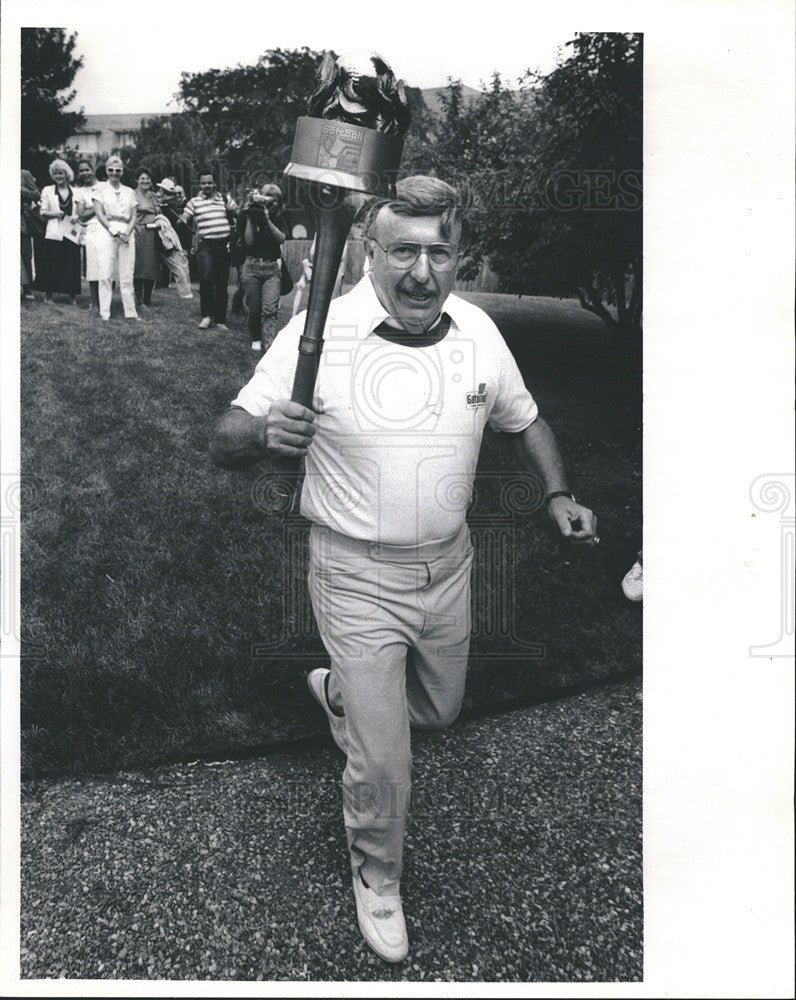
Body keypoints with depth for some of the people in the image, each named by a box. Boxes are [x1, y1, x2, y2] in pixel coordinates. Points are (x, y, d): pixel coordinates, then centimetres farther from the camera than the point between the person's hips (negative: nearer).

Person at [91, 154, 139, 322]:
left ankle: (130, 312, 5)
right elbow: (99, 214, -1)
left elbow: (134, 216, 9)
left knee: (127, 275, 1)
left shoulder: (129, 192, 16)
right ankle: (104, 313, -4)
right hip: (106, 232, -2)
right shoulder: (101, 189, 8)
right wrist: (114, 231, -13)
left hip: (127, 234, 2)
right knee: (105, 275, -6)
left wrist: (127, 232, -8)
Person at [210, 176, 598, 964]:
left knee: (437, 710, 25)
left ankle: (341, 691, 57)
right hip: (357, 576, -5)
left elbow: (522, 420, 12)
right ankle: (376, 877, 34)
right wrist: (265, 433, -39)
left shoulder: (477, 330, -5)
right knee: (382, 762, 1)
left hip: (447, 566, 5)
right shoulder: (320, 332, -19)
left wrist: (558, 495, -2)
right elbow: (225, 444, -17)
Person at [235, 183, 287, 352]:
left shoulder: (277, 218, 8)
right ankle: (256, 340, 24)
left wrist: (267, 219, -15)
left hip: (272, 267, 1)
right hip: (252, 266, -1)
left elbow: (281, 238, -8)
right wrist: (250, 218, -14)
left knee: (270, 309, -10)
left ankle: (269, 345, -14)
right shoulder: (245, 215, 0)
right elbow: (249, 242, -9)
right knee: (254, 309, 5)